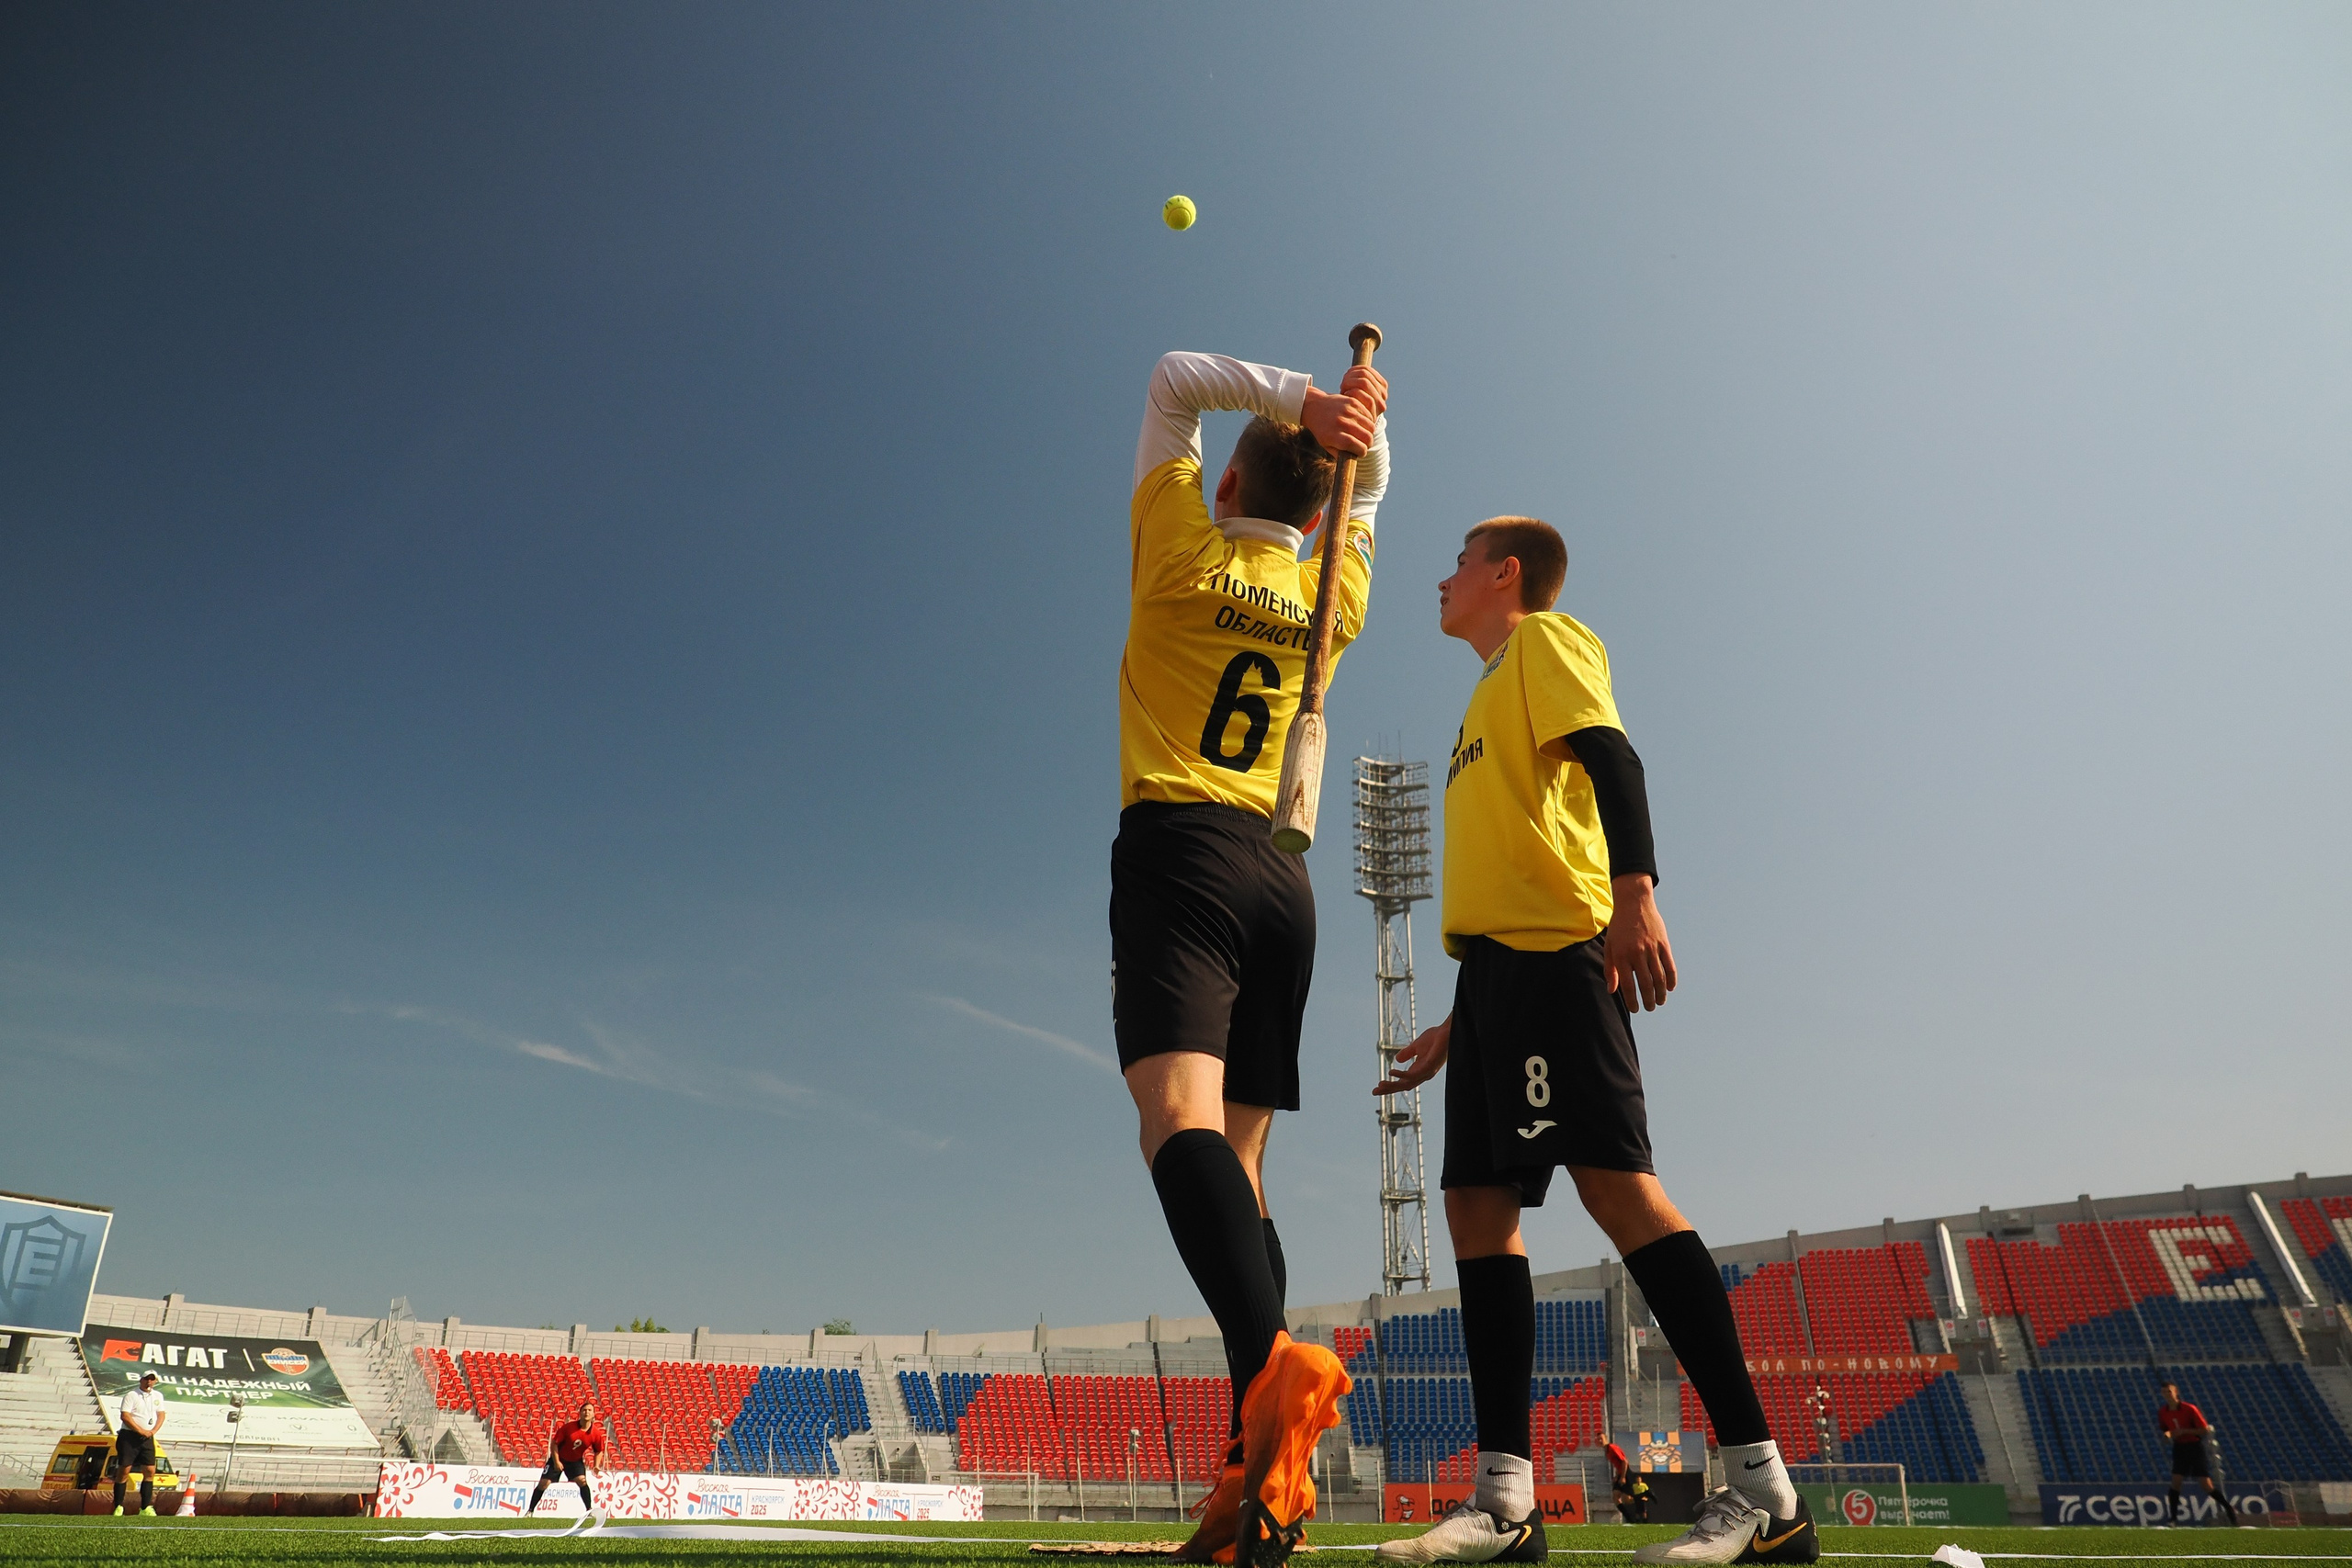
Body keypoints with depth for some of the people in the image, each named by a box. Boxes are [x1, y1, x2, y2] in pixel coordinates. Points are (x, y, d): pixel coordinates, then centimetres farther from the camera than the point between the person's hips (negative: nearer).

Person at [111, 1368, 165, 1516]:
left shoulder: (158, 1396, 12)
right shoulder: (131, 1395, -6)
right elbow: (125, 1416, -14)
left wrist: (153, 1431, -2)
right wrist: (141, 1431, -17)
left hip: (147, 1438, 5)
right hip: (128, 1437, -5)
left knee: (150, 1471, -1)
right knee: (124, 1471, -4)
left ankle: (145, 1508, 2)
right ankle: (118, 1507, 5)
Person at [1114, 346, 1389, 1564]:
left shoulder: (1182, 549, 5)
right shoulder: (1333, 595, 16)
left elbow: (1174, 379, 17)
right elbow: (1367, 488, 36)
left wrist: (1299, 398, 6)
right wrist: (1357, 426, 17)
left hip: (1176, 850, -5)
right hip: (1282, 875, 5)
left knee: (1179, 1111, -21)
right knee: (1237, 1158, 3)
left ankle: (1274, 1362, -44)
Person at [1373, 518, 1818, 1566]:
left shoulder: (1545, 638, 9)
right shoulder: (1492, 697, 32)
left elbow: (1610, 755, -11)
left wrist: (1635, 893, -28)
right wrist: (1460, 1025, 26)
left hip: (1559, 950, -9)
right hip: (1497, 964, 9)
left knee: (1615, 1181, -16)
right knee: (1477, 1201, 1)